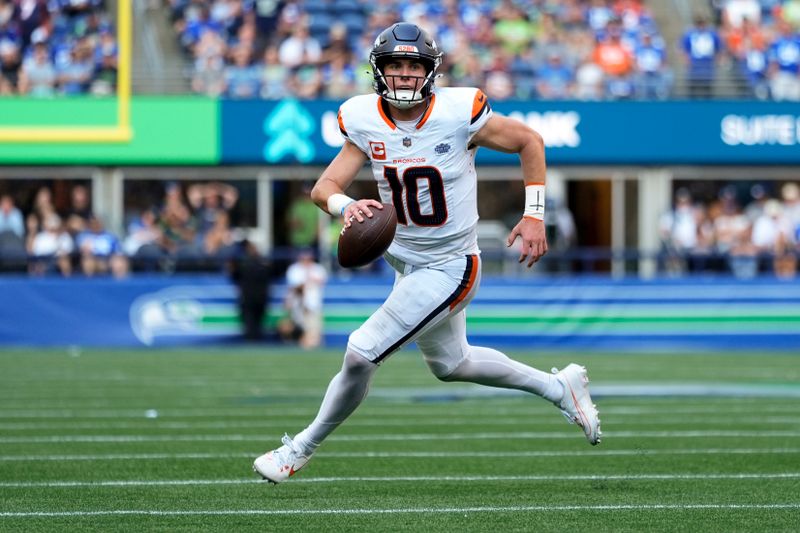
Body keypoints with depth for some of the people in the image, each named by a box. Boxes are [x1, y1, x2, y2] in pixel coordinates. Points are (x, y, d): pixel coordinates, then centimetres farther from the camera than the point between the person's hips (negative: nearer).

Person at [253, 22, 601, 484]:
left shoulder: (459, 114, -21)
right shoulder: (365, 122, -9)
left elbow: (529, 141, -7)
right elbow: (323, 188, -10)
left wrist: (534, 215, -10)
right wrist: (347, 207, -33)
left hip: (448, 268, -7)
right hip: (405, 261, 7)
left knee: (361, 353, -12)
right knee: (450, 364, 25)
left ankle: (303, 448, 9)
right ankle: (558, 387, 42)